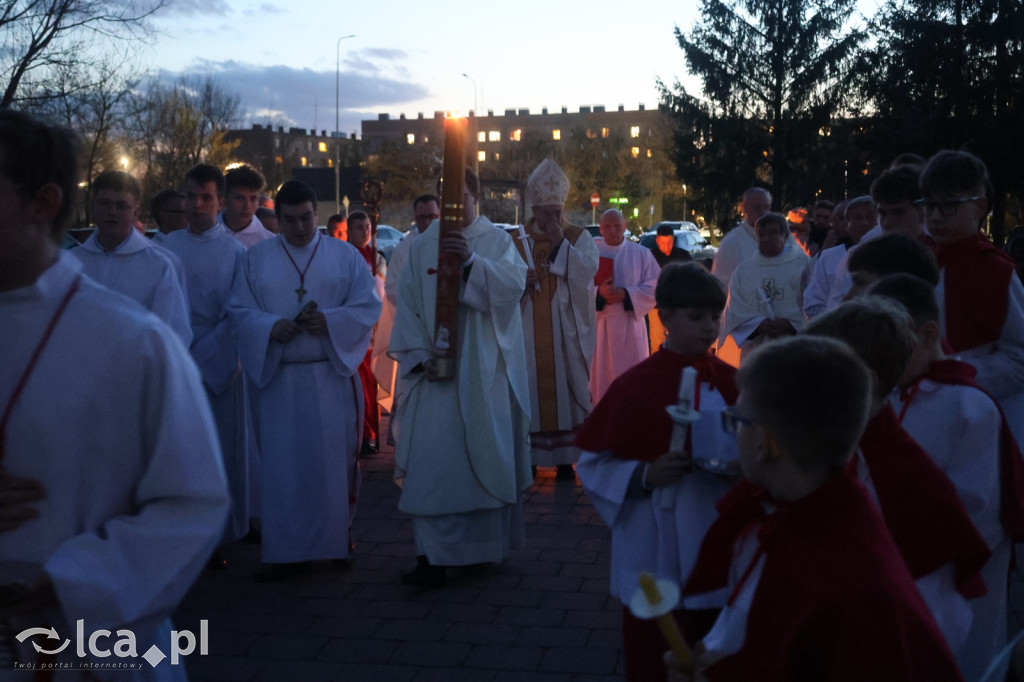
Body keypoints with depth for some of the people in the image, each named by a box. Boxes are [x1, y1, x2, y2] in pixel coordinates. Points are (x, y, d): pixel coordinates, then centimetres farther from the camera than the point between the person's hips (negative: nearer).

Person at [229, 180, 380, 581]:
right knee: (282, 467, 1)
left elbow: (368, 306, 1)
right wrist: (271, 326, -15)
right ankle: (287, 554, 8)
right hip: (278, 378, 1)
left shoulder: (345, 257, 7)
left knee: (334, 461, 2)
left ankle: (337, 537, 18)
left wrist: (330, 321, -16)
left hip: (332, 375, 0)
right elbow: (240, 311, 4)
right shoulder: (257, 259, 9)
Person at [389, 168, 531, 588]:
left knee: (484, 455, 5)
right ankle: (434, 556, 0)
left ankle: (484, 543, 19)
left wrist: (472, 260, -30)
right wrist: (418, 354, -7)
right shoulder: (421, 247, 8)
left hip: (484, 370, -1)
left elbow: (514, 285, -15)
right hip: (436, 369, 1)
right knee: (433, 458, -4)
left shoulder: (497, 241, 3)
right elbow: (407, 304, 5)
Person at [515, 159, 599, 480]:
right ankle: (528, 456, 8)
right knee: (530, 390, 0)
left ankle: (565, 458, 4)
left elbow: (588, 272, -9)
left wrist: (561, 243, -12)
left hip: (565, 331, -1)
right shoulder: (517, 242, 8)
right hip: (528, 331, 1)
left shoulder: (579, 237, 6)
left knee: (565, 389, -2)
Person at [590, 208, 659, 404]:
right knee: (599, 375, 2)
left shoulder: (641, 254, 5)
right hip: (597, 325, 0)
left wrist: (626, 294, -13)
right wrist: (598, 292, -18)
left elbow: (655, 287, -1)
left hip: (630, 325, 0)